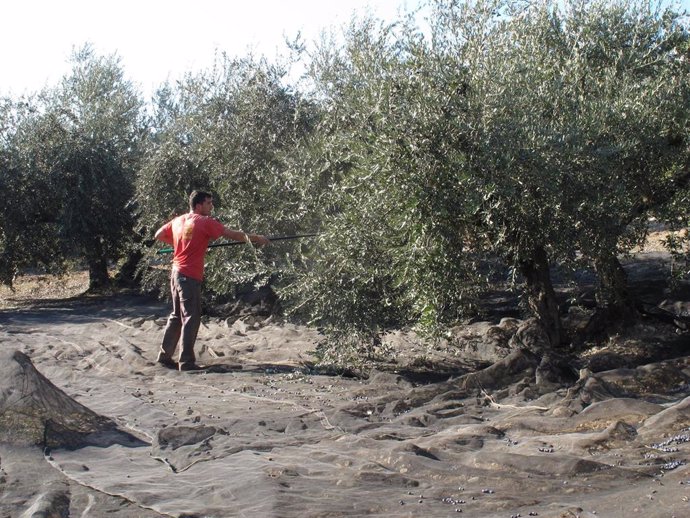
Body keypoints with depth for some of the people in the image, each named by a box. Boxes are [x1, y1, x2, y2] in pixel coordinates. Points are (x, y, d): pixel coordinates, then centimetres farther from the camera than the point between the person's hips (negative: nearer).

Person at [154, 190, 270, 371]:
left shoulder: (178, 221, 10)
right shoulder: (205, 222, -11)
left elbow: (158, 235, 21)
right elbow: (232, 234, -9)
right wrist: (256, 238, -1)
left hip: (176, 273, 8)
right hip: (190, 276, -8)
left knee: (177, 315, 17)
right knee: (191, 317, -4)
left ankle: (165, 355, 21)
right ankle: (186, 361, -4)